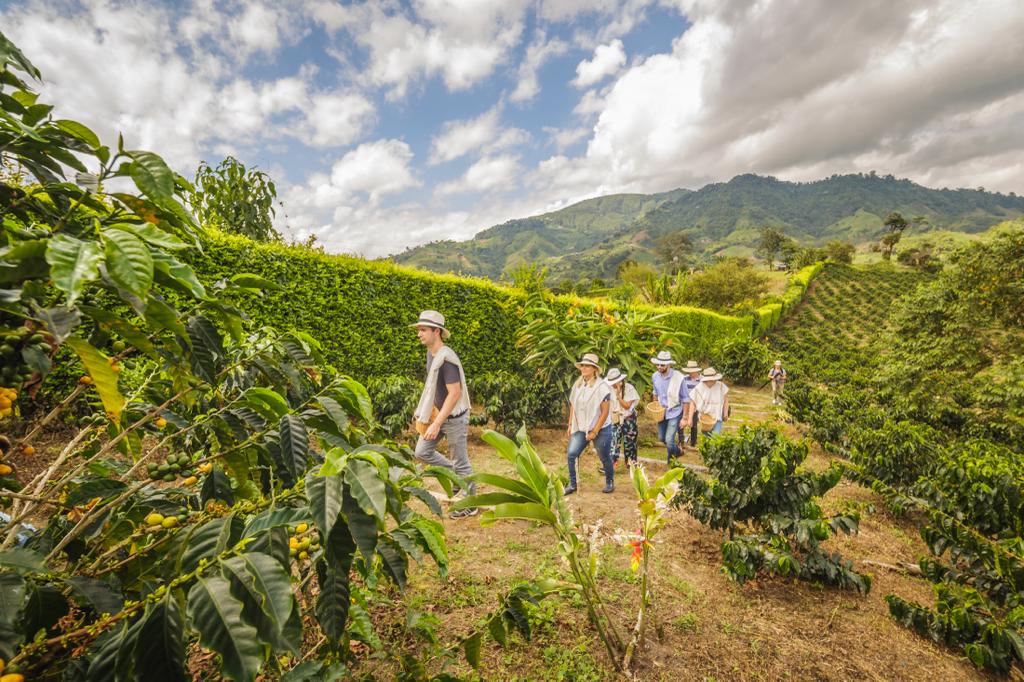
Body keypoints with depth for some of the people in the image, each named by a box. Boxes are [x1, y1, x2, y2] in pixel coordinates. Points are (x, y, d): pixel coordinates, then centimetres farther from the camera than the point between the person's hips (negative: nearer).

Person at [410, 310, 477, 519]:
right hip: (437, 413, 9)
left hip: (453, 417, -9)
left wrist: (437, 424, -27)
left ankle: (470, 505, 24)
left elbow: (454, 394, -27)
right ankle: (455, 474, 31)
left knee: (460, 462, 5)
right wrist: (422, 409, 18)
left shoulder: (446, 358, -24)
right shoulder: (431, 353, 4)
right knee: (422, 452, 13)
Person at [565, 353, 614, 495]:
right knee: (571, 454, -5)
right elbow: (572, 405, 10)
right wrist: (570, 425, 8)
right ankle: (572, 484, 11)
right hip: (580, 428, 5)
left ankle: (610, 483, 36)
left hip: (601, 429, -5)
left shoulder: (602, 387, -16)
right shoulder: (577, 385, 1)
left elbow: (605, 412, -16)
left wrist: (594, 431, -17)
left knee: (605, 458, 12)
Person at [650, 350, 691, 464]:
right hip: (662, 412, 6)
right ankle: (677, 450, 47)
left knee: (669, 440, -11)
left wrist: (685, 418, -14)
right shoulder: (655, 376, -7)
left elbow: (685, 399, -15)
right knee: (661, 438, 17)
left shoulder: (678, 377, -23)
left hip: (674, 412, -5)